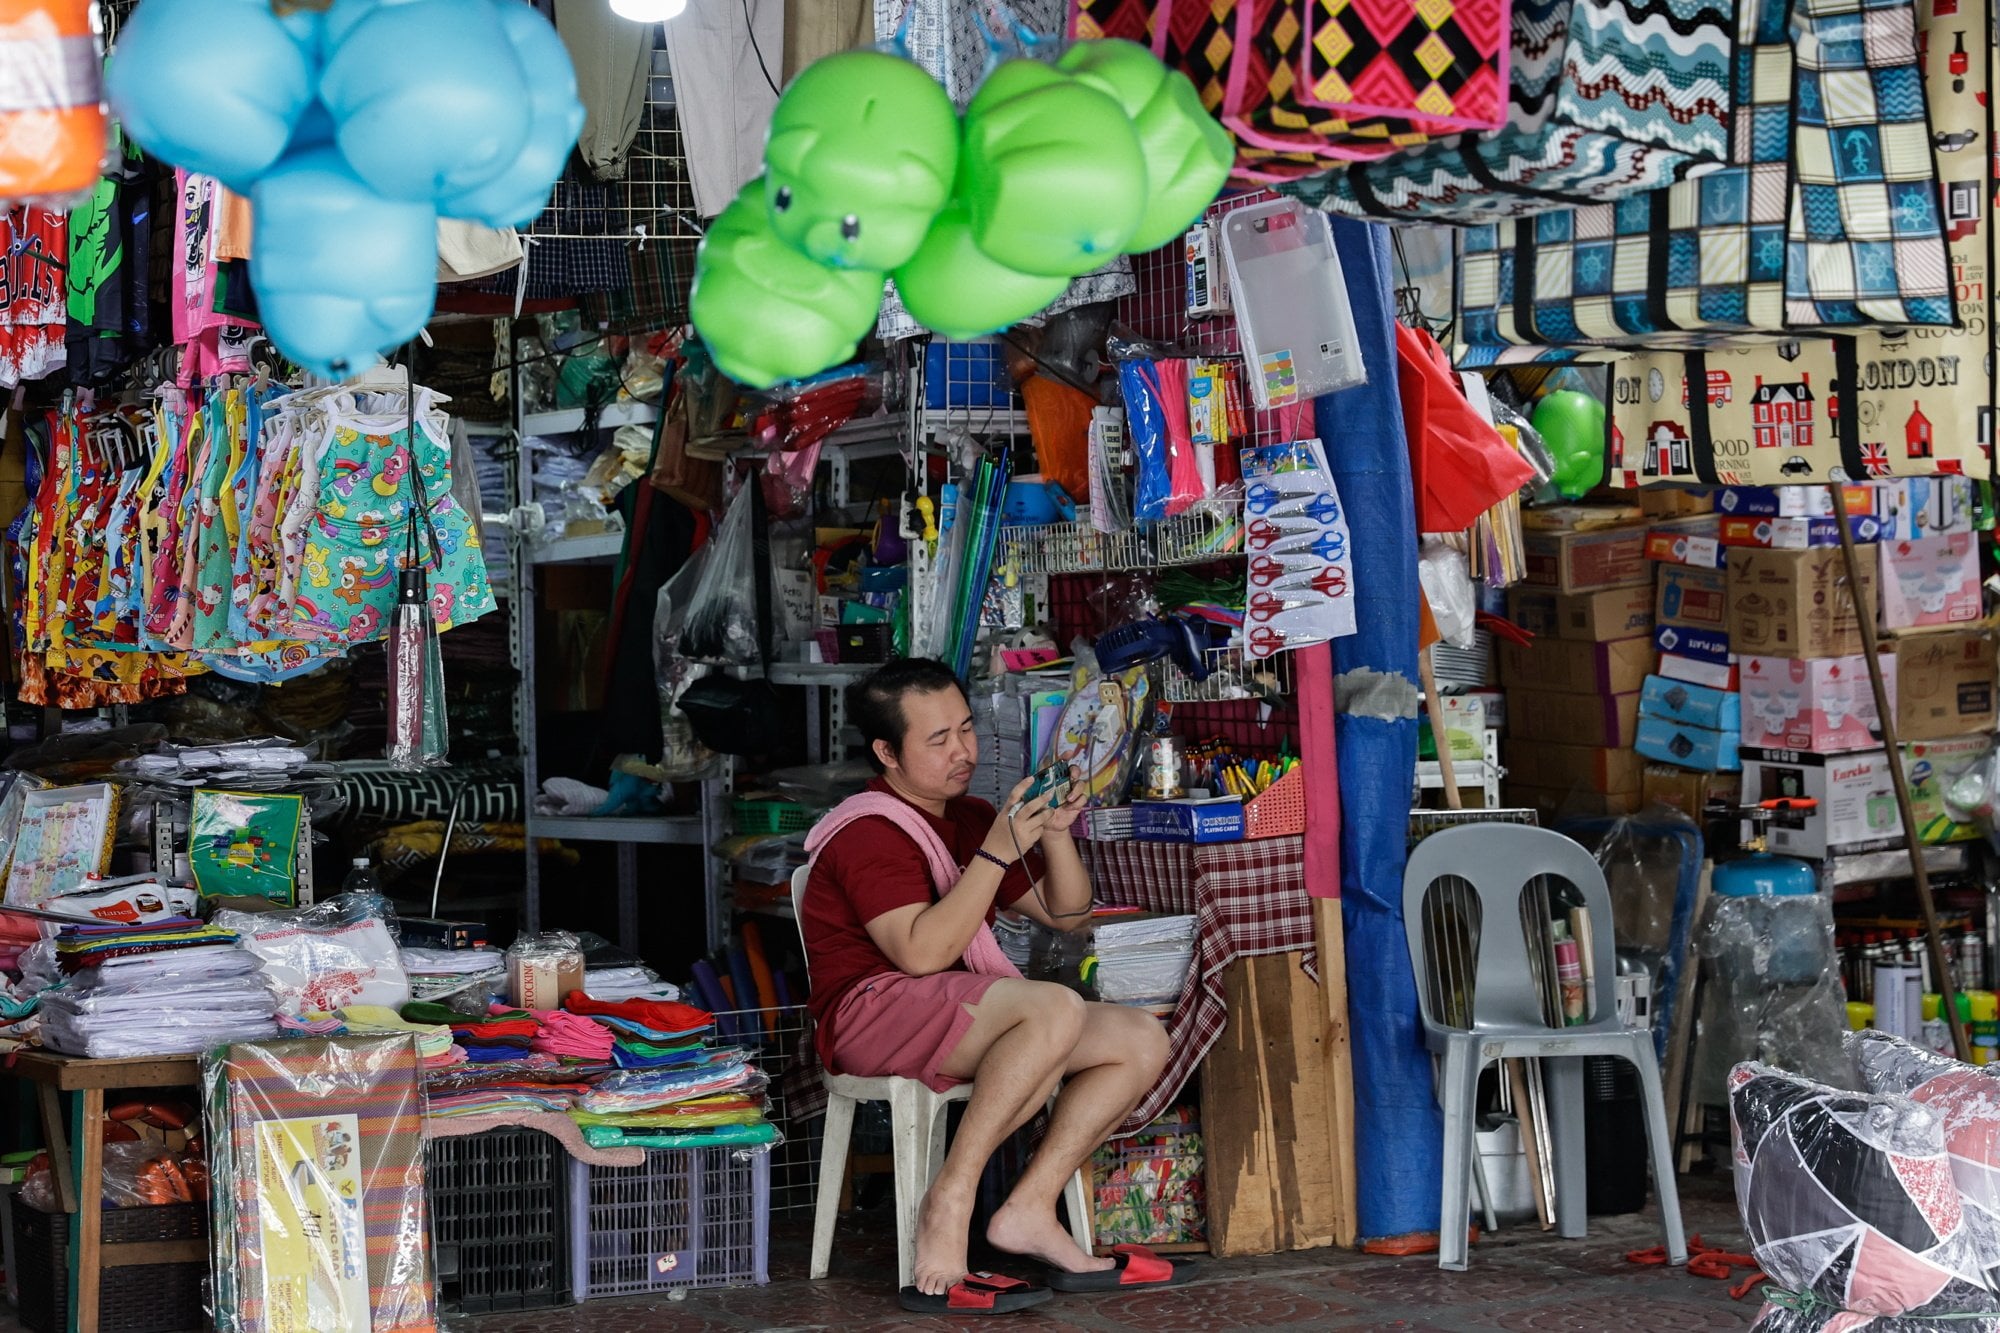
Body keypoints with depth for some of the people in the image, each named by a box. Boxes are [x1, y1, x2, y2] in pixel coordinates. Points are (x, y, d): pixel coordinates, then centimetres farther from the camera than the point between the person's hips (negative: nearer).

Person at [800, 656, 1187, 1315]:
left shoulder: (971, 817, 16)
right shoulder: (868, 832, -10)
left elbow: (1067, 915, 19)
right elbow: (923, 953, -23)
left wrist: (1054, 834, 1)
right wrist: (998, 853, -22)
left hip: (968, 1026, 9)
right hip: (874, 1012, -9)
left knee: (1142, 1039, -4)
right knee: (1056, 1008, -33)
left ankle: (1029, 1210, -10)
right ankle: (949, 1204, -28)